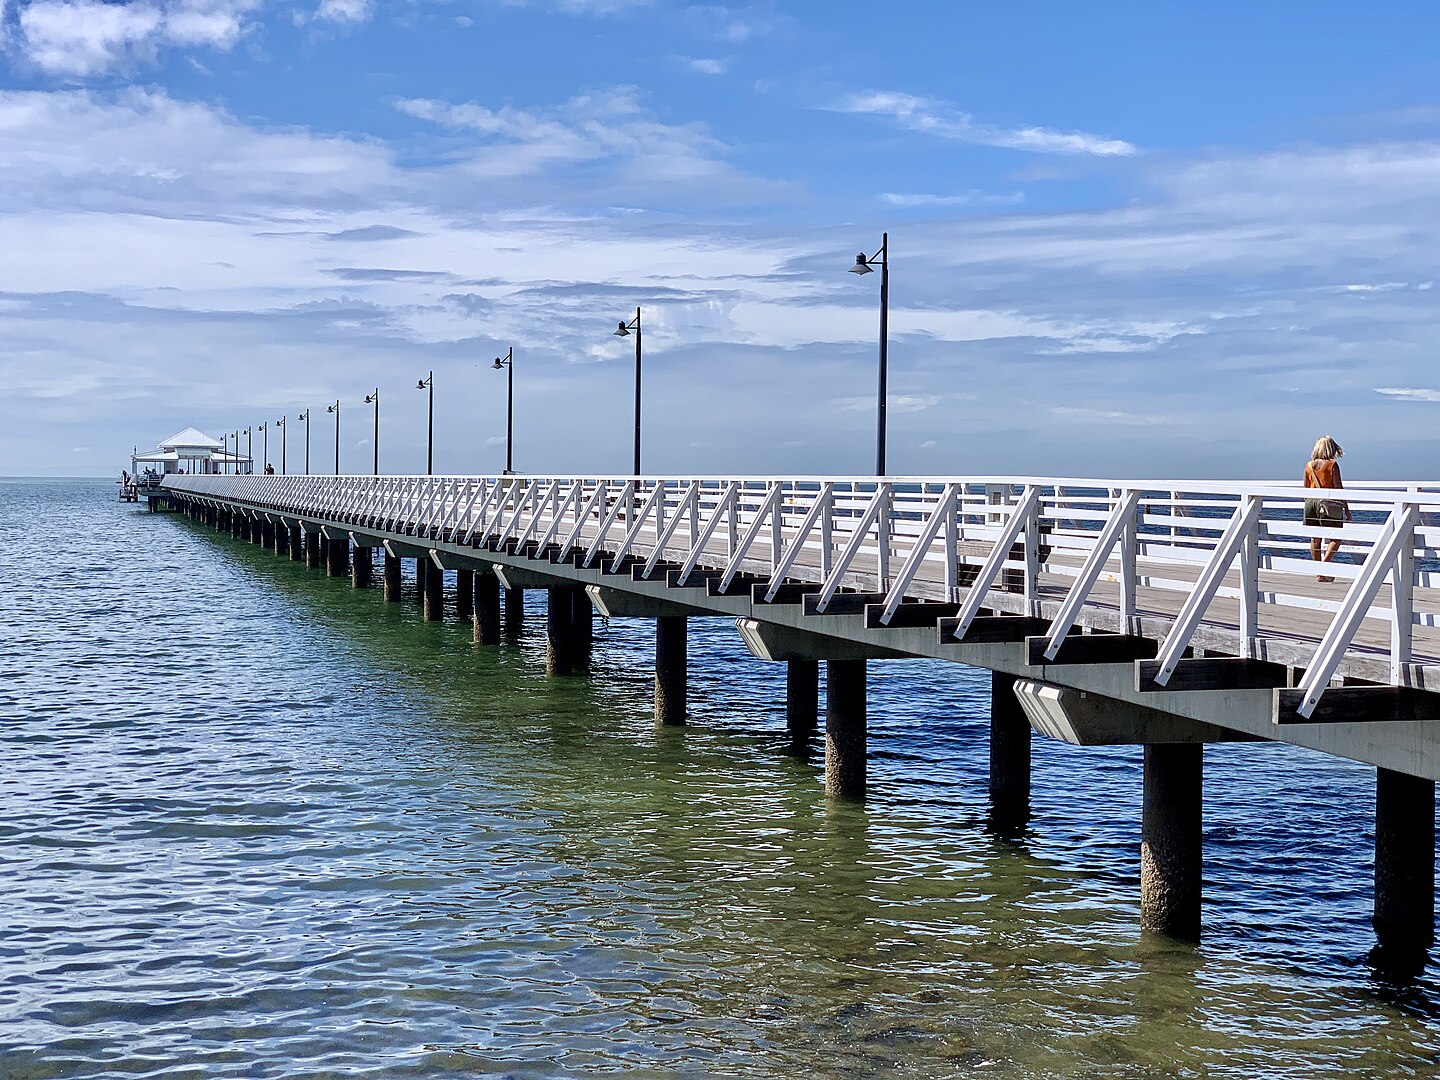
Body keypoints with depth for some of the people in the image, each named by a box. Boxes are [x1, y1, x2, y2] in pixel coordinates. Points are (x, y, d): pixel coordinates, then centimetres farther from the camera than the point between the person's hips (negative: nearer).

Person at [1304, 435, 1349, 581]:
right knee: (1336, 538, 3)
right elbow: (1338, 488, -8)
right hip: (1328, 503, -5)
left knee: (1315, 539, 11)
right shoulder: (1332, 464, -7)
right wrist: (1346, 509, -3)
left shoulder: (1309, 465, 8)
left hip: (1311, 502, 5)